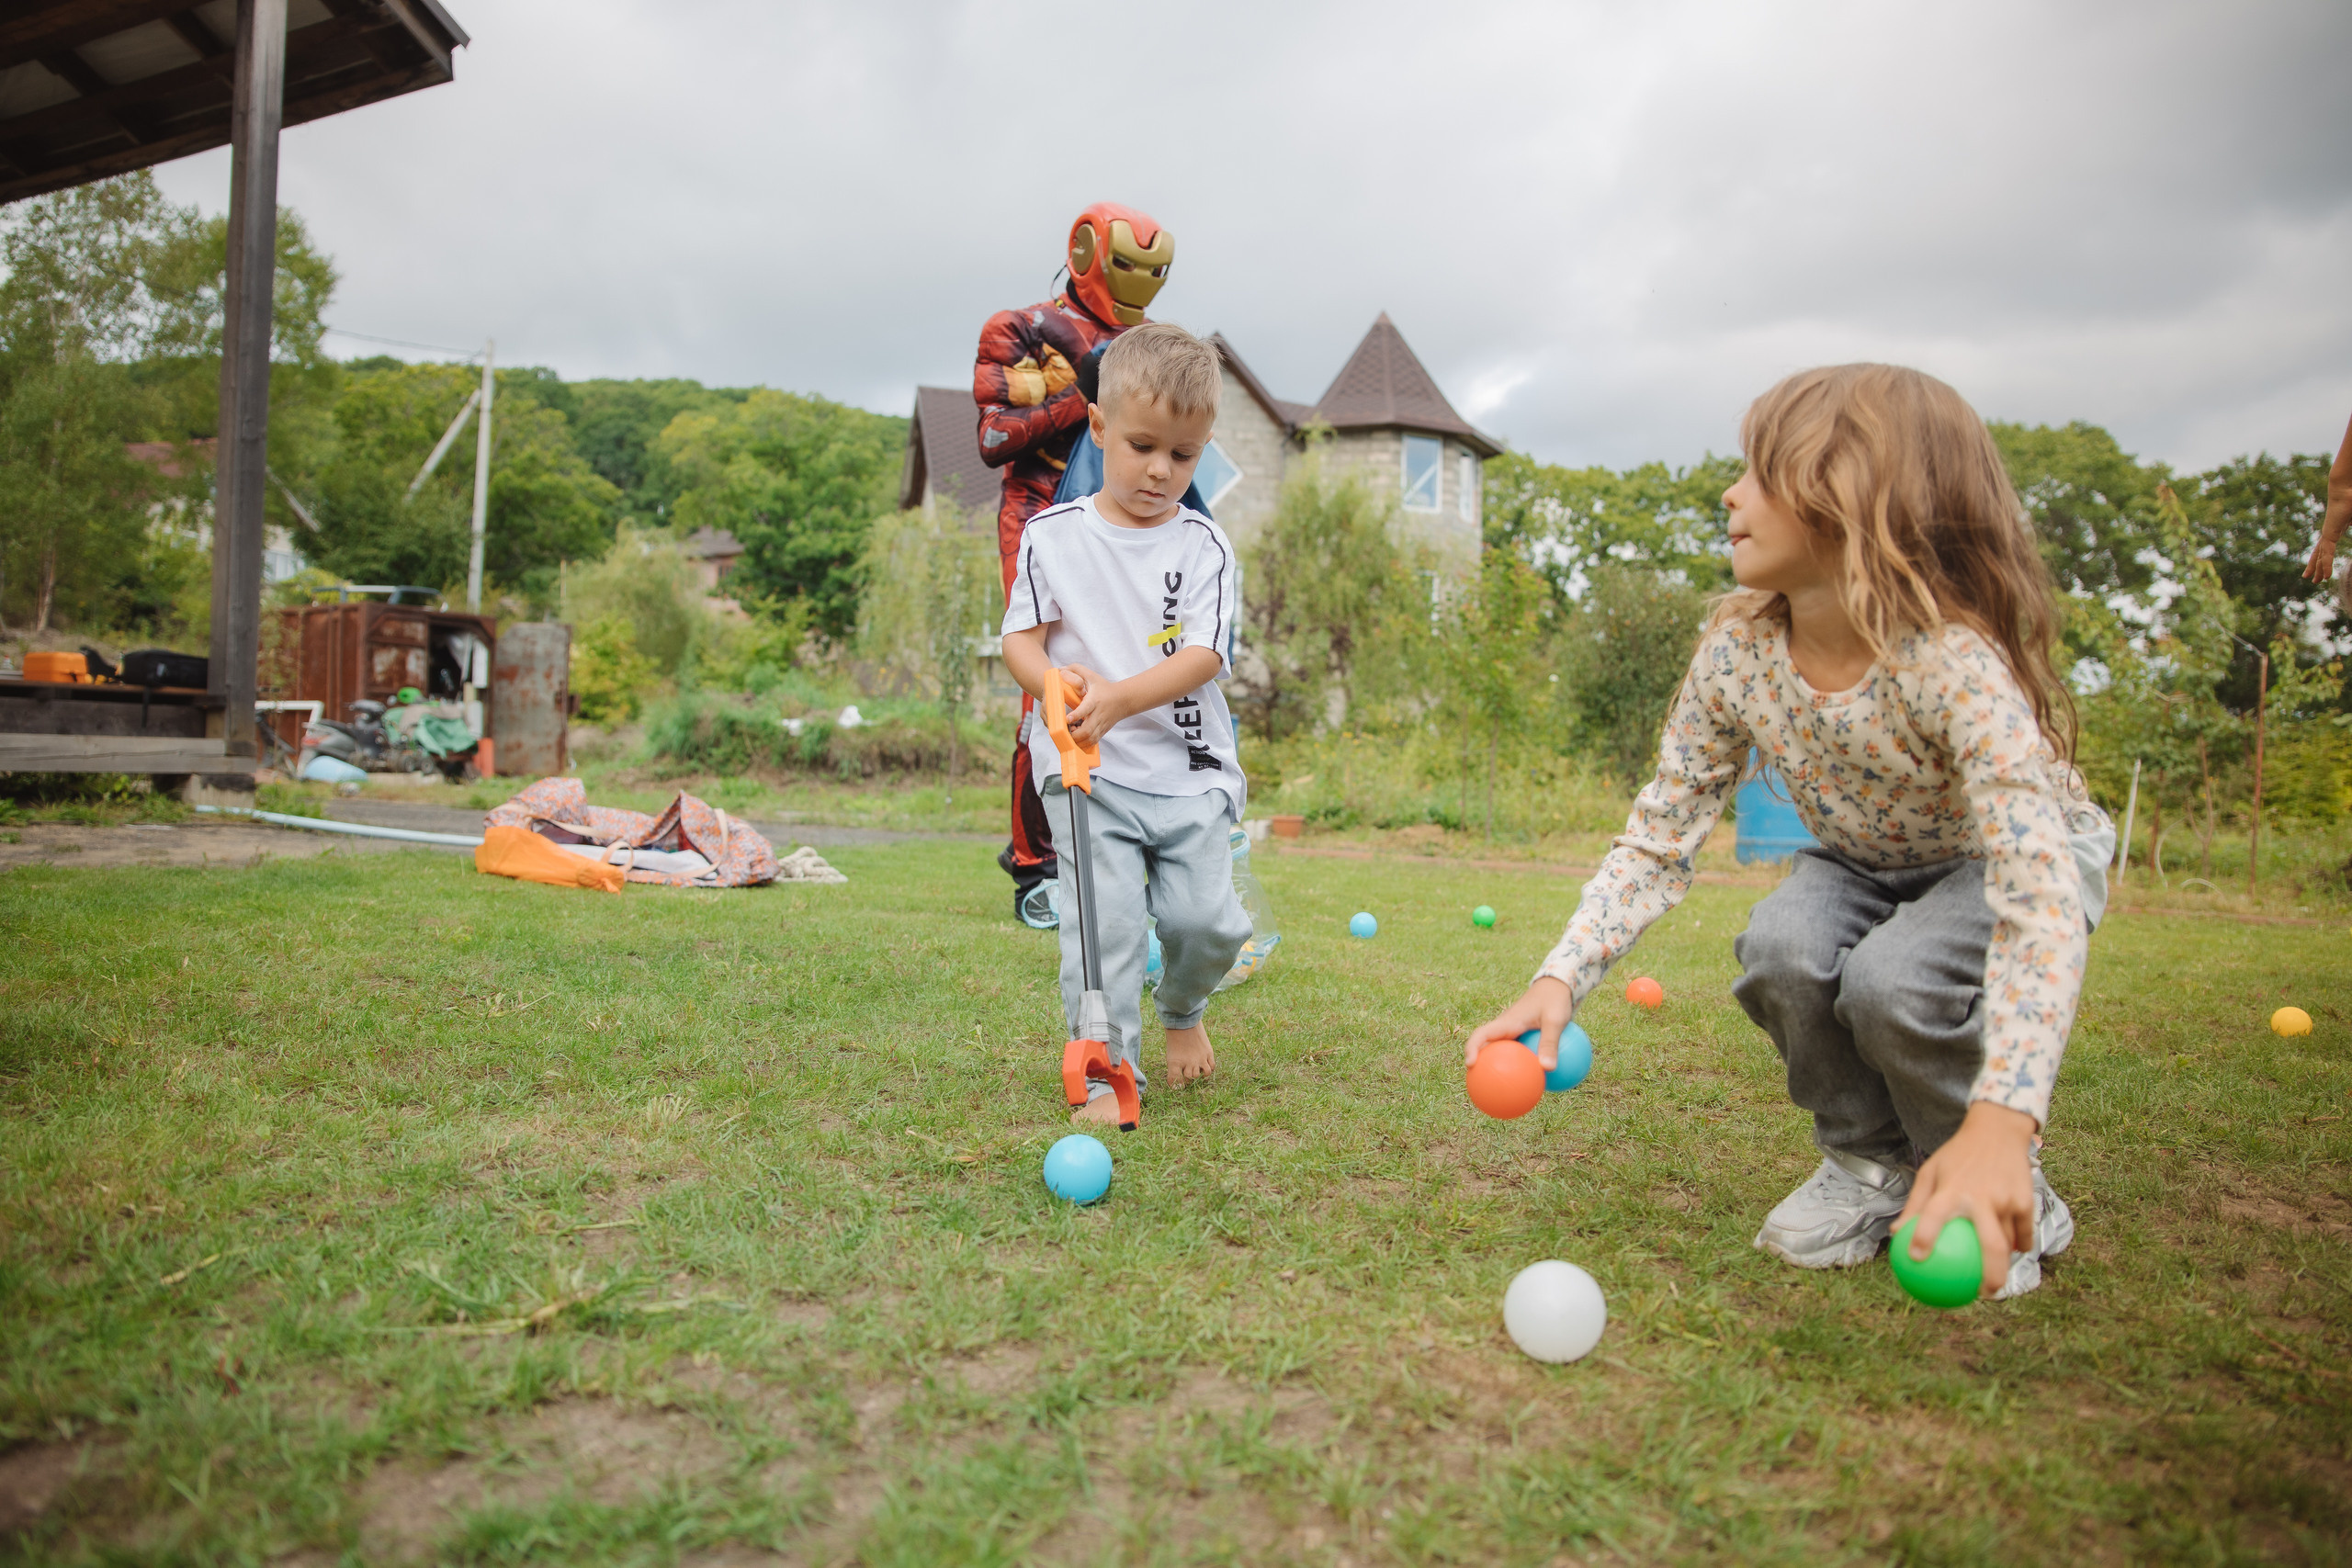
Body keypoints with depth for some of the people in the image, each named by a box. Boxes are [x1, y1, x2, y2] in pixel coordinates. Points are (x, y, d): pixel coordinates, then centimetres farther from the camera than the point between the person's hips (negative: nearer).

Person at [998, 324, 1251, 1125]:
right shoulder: (1052, 535, 4)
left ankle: (1182, 1012, 30)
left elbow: (1201, 656, -8)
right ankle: (1108, 1074, 2)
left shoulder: (1203, 545, 2)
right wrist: (1058, 684, -19)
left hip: (1189, 770, 1)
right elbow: (1020, 637, 4)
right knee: (1102, 922, -10)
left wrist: (1121, 697, -26)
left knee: (1208, 920, -2)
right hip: (1089, 771, -1)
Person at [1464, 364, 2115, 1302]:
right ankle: (1870, 1163, 0)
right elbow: (1656, 842, -16)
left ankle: (2009, 1189, -3)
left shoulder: (1953, 658, -37)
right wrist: (1559, 982, -31)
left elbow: (2037, 887, -45)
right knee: (1780, 947, -28)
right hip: (1868, 863, 4)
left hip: (2019, 863, -4)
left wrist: (1999, 1122, -57)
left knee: (1893, 981, -34)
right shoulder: (1738, 653, -20)